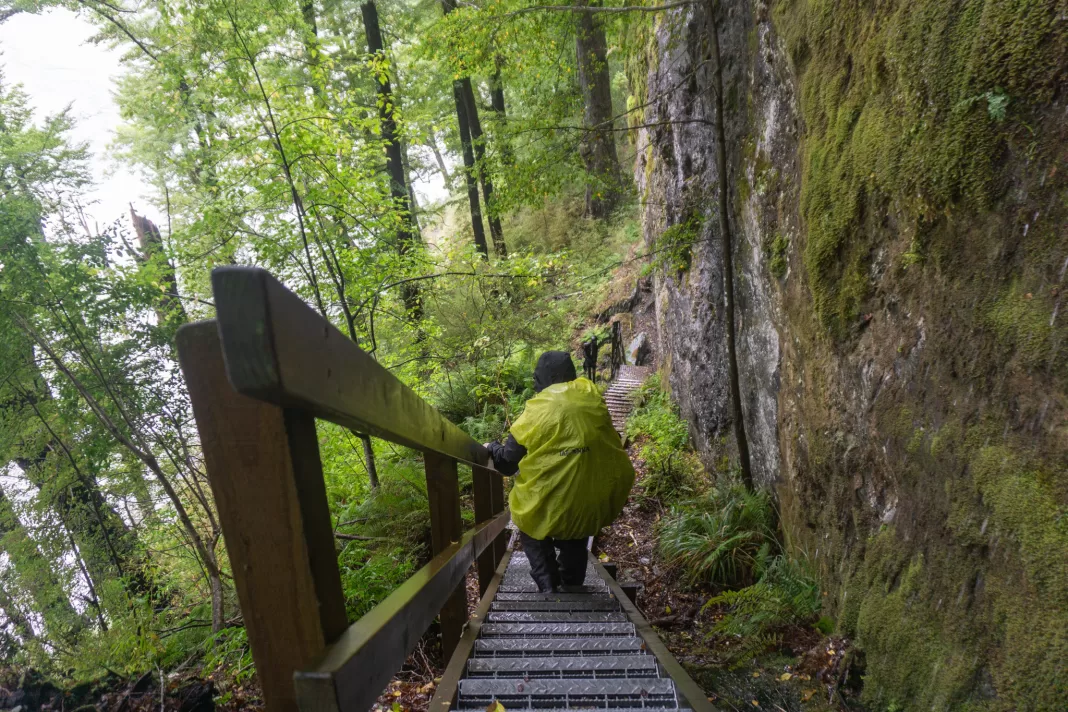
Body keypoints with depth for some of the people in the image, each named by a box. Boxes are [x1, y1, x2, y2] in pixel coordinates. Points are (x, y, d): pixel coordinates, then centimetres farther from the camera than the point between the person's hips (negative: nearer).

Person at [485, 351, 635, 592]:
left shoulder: (537, 412, -14)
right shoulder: (593, 402, -3)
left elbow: (507, 461, -7)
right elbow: (612, 450, 8)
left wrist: (491, 449, 13)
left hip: (545, 502, -4)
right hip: (587, 501, 4)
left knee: (534, 540, 24)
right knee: (574, 547, 29)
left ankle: (548, 587, 10)